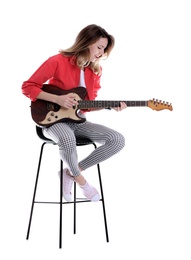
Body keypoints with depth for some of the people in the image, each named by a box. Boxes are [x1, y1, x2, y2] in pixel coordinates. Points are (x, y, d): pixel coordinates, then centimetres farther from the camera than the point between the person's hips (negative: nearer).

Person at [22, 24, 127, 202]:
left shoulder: (95, 70, 5)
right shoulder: (57, 61, -14)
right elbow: (28, 87, -12)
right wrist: (57, 99, -21)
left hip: (78, 121, 7)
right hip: (54, 119, -6)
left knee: (118, 140, -14)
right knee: (67, 140, -42)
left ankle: (71, 172, -5)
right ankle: (80, 180, -11)